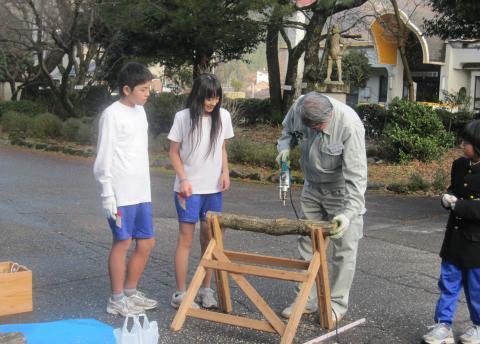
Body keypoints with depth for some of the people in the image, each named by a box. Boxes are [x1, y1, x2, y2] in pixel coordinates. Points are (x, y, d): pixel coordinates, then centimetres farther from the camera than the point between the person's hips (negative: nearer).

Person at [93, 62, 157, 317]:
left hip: (142, 192, 8)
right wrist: (108, 194, -16)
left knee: (146, 242, 11)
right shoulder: (112, 115, -13)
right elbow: (104, 159, -14)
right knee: (122, 243, 0)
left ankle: (130, 292, 26)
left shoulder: (140, 110, 12)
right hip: (121, 194, -8)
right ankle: (117, 300, 13)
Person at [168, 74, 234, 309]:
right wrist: (183, 179, -13)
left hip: (213, 188, 4)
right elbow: (174, 152, -2)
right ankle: (180, 294, 5)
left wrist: (225, 172, -1)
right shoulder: (183, 117, -7)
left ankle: (205, 290, 20)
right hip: (189, 189, -3)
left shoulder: (223, 116, 2)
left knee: (209, 239, 9)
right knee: (186, 239, -2)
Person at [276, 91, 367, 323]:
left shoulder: (349, 125, -33)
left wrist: (349, 212, -40)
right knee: (307, 243, 11)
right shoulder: (299, 107, -18)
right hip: (312, 187, 6)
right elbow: (288, 129, 8)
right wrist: (285, 146, -13)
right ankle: (306, 300, 23)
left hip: (341, 190, -5)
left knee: (344, 248, -1)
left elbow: (356, 175, -33)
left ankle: (337, 304, 13)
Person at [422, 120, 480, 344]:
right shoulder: (459, 165, 4)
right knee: (448, 283, 9)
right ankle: (443, 325, 16)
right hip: (455, 237, 6)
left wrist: (458, 205, -24)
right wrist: (447, 199, -5)